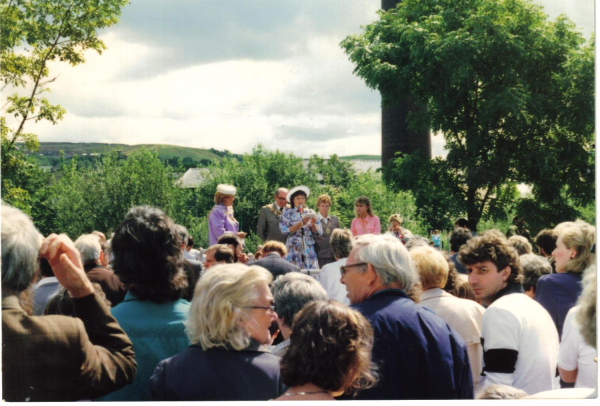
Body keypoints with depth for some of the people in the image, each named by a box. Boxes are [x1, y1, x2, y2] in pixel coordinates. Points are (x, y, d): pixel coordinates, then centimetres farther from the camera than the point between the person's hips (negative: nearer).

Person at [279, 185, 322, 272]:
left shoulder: (310, 213, 12)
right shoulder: (288, 213, 6)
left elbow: (319, 232, 7)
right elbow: (285, 231, -7)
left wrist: (313, 225, -13)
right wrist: (301, 223, -15)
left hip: (309, 251, 2)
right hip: (294, 251, -2)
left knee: (312, 274, -7)